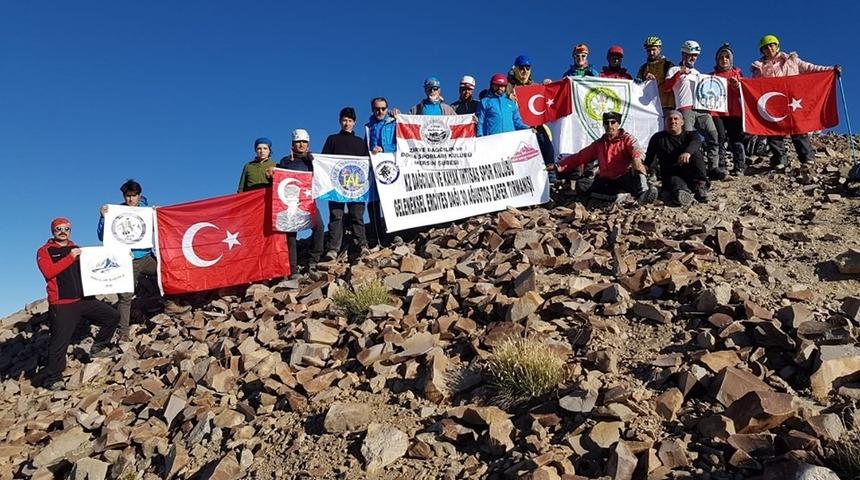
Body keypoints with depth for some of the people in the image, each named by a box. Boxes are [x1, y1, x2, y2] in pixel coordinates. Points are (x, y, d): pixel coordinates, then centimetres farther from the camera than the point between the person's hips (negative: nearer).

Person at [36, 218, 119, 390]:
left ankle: (98, 348, 21)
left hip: (84, 299, 6)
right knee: (60, 341, -8)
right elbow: (49, 272, -16)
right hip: (62, 305, -6)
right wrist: (70, 257, -20)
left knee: (112, 316, 6)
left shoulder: (76, 249, 19)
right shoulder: (45, 251, 2)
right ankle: (51, 378, 3)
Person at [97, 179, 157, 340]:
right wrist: (103, 217, -22)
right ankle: (123, 333, 3)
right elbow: (102, 237, -10)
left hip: (147, 257, 4)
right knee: (125, 297, -4)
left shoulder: (144, 208, 4)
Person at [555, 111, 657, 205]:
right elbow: (579, 157, 16)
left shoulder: (627, 139, 3)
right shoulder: (599, 143, 17)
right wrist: (558, 166, 3)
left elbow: (636, 150, -20)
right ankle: (618, 195, -28)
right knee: (580, 185, -19)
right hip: (606, 182, 4)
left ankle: (642, 193, -59)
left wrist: (637, 160, -45)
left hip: (624, 180, -4)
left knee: (635, 169, -33)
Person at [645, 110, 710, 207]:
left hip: (690, 175, 1)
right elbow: (649, 159, 12)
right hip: (670, 175, -1)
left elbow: (696, 143, -16)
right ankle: (680, 192, -71)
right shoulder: (658, 138, 15)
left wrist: (688, 152, -41)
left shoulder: (690, 135, 10)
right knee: (675, 181, -37)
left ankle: (700, 186, -32)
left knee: (696, 154, -26)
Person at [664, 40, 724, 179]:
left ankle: (713, 167, -8)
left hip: (702, 109, 6)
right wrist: (679, 73, -12)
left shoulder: (697, 73, 31)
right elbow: (666, 88, -3)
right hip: (686, 109, -6)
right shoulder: (675, 70, 13)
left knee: (713, 136, -7)